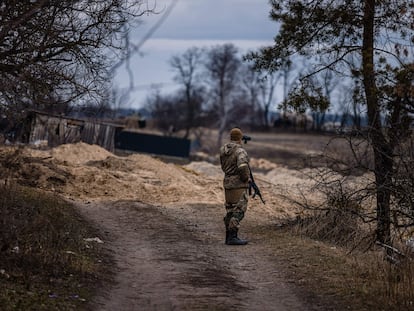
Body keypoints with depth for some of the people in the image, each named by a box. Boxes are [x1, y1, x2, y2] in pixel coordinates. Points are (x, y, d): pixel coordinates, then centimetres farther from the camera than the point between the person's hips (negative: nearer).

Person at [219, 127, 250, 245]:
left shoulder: (223, 150, 8)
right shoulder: (240, 151, -16)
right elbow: (242, 167, -30)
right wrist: (246, 177, -13)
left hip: (227, 182, 8)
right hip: (239, 184, -8)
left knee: (230, 210, 15)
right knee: (239, 210, -6)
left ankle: (229, 236, 19)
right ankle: (233, 237, -11)